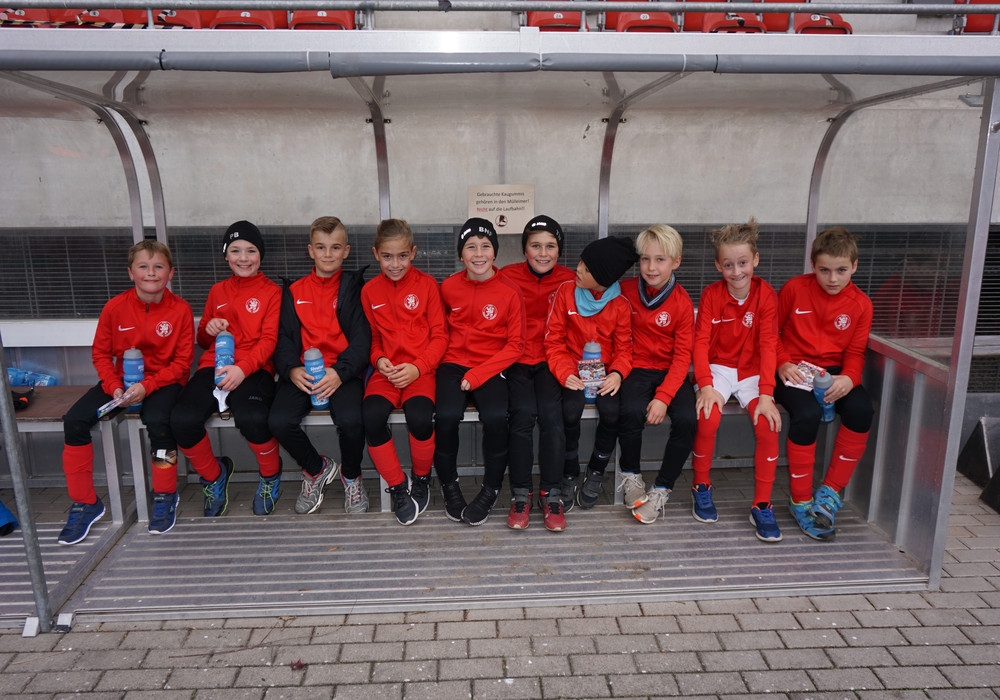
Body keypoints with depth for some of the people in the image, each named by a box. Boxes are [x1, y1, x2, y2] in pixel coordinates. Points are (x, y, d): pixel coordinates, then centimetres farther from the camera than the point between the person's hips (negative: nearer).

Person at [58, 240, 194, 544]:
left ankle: (164, 496, -9)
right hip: (121, 380, 4)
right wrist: (114, 387, -13)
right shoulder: (115, 307, -3)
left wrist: (148, 386, -21)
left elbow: (182, 361, -8)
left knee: (157, 420, -34)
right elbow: (100, 353, 4)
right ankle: (84, 503, 1)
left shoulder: (180, 309, -9)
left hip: (163, 381, -3)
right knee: (74, 420, -16)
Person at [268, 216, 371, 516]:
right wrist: (292, 370, -12)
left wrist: (340, 372, -18)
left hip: (343, 371, -2)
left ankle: (351, 475, 5)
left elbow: (361, 338, -2)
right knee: (279, 421, -23)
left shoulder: (354, 286, 7)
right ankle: (317, 468, 9)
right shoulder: (294, 291, 15)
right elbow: (284, 338, 9)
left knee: (350, 420, -30)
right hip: (302, 373, 3)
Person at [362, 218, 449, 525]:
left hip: (421, 369, -2)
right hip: (387, 370, 2)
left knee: (419, 416, -30)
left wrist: (418, 367, -12)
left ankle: (421, 478, 2)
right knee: (371, 416, -27)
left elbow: (439, 335, 1)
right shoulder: (369, 291, 9)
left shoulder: (427, 284, 2)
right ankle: (398, 486, -4)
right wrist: (379, 359, -4)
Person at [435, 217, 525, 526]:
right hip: (454, 365, 1)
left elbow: (515, 345, -4)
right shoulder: (448, 287, 2)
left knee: (496, 417, -28)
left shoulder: (509, 292, -5)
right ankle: (449, 486, 0)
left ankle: (491, 489, -2)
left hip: (491, 368, -1)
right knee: (446, 416, -27)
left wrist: (478, 374, -13)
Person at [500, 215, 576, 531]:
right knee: (523, 412, -24)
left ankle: (551, 494, -9)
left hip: (551, 362, 1)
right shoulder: (507, 277, 0)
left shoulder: (569, 281, 2)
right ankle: (520, 494, -9)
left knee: (551, 412, -24)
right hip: (516, 360, 0)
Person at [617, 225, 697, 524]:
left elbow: (682, 356, -8)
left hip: (670, 372, 1)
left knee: (687, 419, -26)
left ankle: (661, 490, -5)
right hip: (636, 368, 0)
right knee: (631, 411, -31)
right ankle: (630, 475, -2)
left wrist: (664, 397, -19)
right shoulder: (625, 291, -2)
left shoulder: (682, 303, -5)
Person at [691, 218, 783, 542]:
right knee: (708, 417, -29)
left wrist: (766, 393, -21)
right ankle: (701, 486, -2)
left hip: (752, 371, 1)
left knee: (768, 424, -24)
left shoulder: (765, 294, -6)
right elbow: (701, 341, -10)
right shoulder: (711, 294, -5)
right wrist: (706, 385, -24)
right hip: (718, 368, 0)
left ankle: (762, 506, -7)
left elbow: (768, 344, -12)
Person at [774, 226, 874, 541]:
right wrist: (782, 364, -13)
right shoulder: (794, 288, -3)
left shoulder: (860, 304, 3)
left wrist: (849, 378, -16)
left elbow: (855, 352, 6)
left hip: (833, 371, 3)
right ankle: (801, 501, -15)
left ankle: (830, 491, -9)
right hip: (794, 369, -3)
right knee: (807, 413, -32)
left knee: (862, 409, -27)